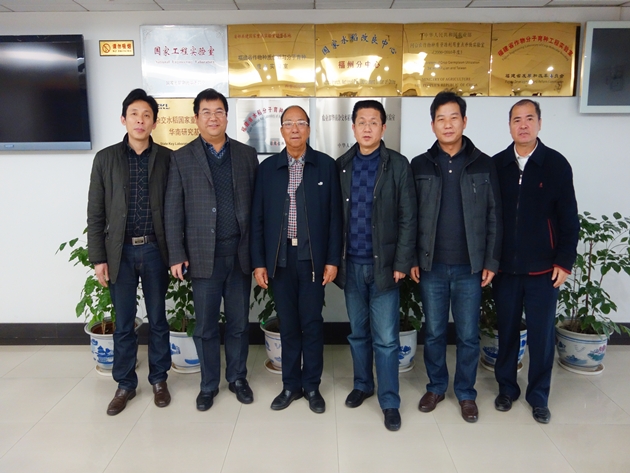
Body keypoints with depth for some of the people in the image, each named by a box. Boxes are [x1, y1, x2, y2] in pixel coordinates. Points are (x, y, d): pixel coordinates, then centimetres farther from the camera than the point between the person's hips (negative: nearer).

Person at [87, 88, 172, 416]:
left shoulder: (167, 158, 1)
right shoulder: (105, 158, 3)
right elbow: (96, 214, 2)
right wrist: (98, 257, -3)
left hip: (154, 250, 0)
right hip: (119, 251, 1)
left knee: (157, 319, 11)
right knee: (123, 323, 10)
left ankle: (159, 380, 28)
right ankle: (125, 385, 27)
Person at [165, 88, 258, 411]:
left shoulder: (247, 154, 7)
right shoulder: (182, 158, 3)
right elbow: (174, 211, 0)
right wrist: (177, 255, -5)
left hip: (240, 253, 1)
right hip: (204, 256, -1)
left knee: (239, 323, 13)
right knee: (205, 326, 9)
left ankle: (237, 378, 31)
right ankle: (209, 385, 27)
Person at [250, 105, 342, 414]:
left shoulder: (326, 165, 2)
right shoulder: (268, 168, 5)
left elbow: (334, 216, 0)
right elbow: (257, 218, 4)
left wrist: (333, 259, -4)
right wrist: (258, 262, 0)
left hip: (313, 257, -1)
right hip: (280, 257, 2)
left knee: (312, 322, 6)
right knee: (288, 323, 10)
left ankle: (312, 386, 22)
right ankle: (291, 384, 26)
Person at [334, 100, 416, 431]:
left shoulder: (398, 165, -2)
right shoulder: (341, 166, 6)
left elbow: (408, 218, -5)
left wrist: (402, 263, -9)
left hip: (384, 264, -3)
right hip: (351, 264, 3)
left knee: (386, 338, 2)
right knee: (358, 332, 16)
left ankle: (389, 401, 16)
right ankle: (362, 385, 35)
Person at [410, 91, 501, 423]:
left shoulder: (483, 165, 2)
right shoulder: (420, 165, 2)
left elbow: (494, 217, 2)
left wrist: (491, 261, -2)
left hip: (470, 267, 0)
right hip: (431, 266, 1)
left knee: (468, 335, 9)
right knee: (434, 332, 12)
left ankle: (466, 393, 28)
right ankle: (436, 387, 31)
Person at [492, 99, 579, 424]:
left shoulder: (556, 164, -2)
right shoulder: (496, 165, 1)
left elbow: (569, 218, -1)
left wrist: (565, 261, -5)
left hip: (543, 268, -1)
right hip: (504, 266, 1)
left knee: (542, 334, 7)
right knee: (507, 330, 12)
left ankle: (538, 396, 25)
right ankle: (507, 388, 29)